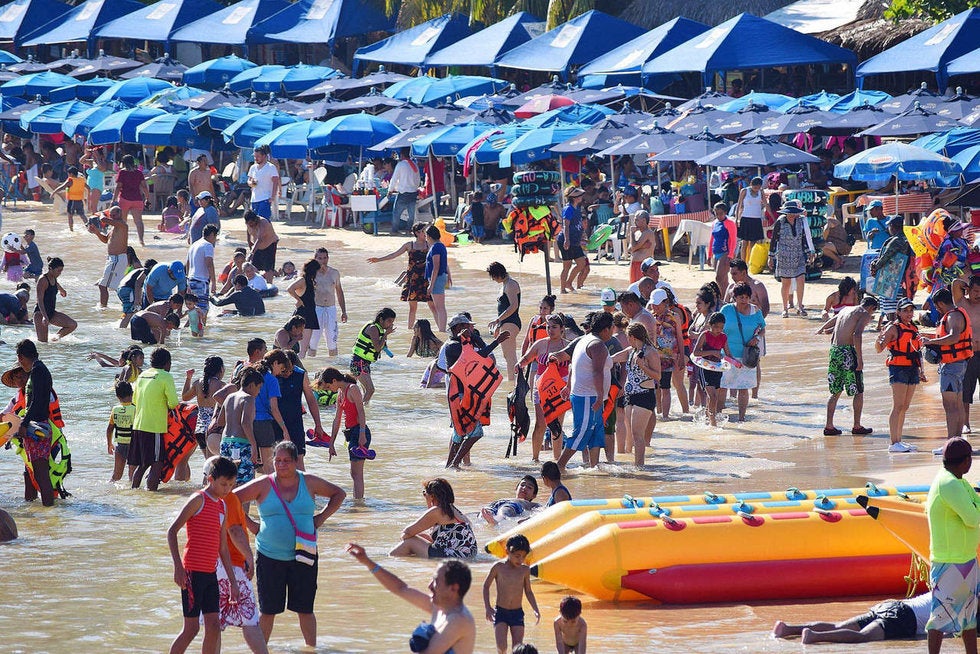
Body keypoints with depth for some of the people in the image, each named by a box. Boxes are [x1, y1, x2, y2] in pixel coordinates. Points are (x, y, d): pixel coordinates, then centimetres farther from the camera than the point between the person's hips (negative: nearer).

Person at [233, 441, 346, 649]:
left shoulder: (309, 482, 3)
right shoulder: (263, 485, -2)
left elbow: (339, 494, 15)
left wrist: (321, 517, 4)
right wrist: (250, 524, -3)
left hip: (303, 556, 1)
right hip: (270, 558, -1)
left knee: (305, 608, 4)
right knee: (268, 609, 5)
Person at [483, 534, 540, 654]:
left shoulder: (525, 570, 0)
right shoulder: (498, 567, -7)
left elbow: (528, 592, 13)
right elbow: (486, 586, 5)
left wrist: (535, 610, 1)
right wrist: (488, 607, -5)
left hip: (517, 613, 2)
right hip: (500, 613, -2)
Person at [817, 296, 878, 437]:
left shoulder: (845, 310, 18)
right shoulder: (865, 314, -4)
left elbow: (831, 322, 37)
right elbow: (857, 334, -21)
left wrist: (821, 330, 60)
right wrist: (860, 359, -20)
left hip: (834, 351, 7)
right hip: (848, 351, -7)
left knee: (835, 392, 13)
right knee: (858, 392, 6)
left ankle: (829, 426, 8)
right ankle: (857, 426, 7)